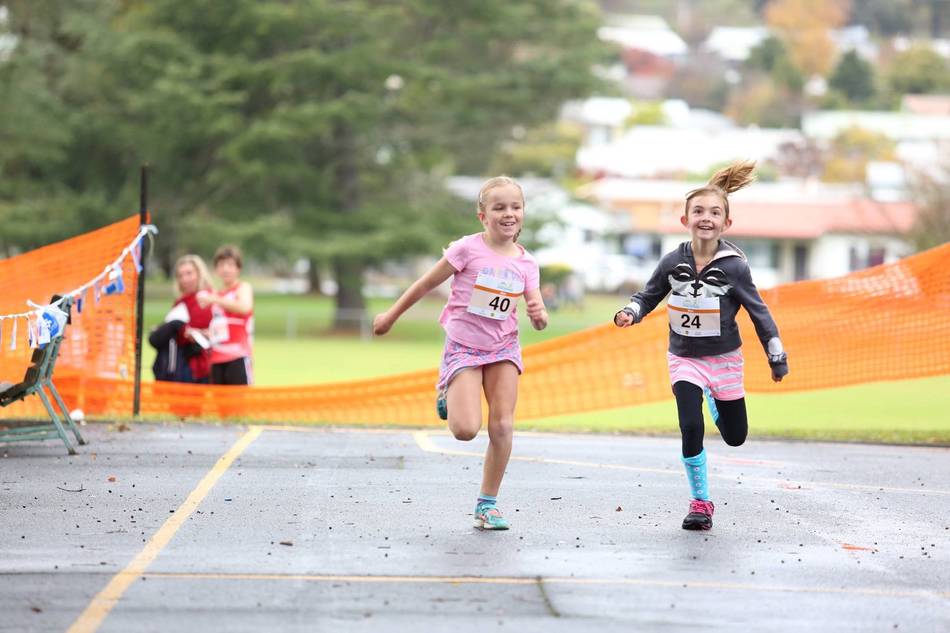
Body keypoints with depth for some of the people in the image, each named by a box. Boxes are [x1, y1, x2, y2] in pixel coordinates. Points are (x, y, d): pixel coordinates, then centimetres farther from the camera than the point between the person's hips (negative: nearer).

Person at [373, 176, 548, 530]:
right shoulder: (468, 249, -12)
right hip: (464, 347, -4)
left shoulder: (526, 264, 0)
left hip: (503, 348, 4)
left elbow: (539, 318, 2)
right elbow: (427, 283, -1)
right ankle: (448, 397, 20)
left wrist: (540, 315, -23)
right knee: (466, 430, -16)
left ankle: (488, 503, 7)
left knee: (502, 426, -7)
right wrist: (392, 315, 6)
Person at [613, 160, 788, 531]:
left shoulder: (734, 267, -15)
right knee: (691, 427, -17)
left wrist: (777, 358, -2)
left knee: (735, 437, 11)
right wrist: (629, 314, -16)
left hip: (724, 358, 0)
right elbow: (648, 296, 5)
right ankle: (700, 502, 0)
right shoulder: (673, 263, -10)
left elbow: (758, 312, -5)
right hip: (684, 358, 0)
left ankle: (713, 398, 46)